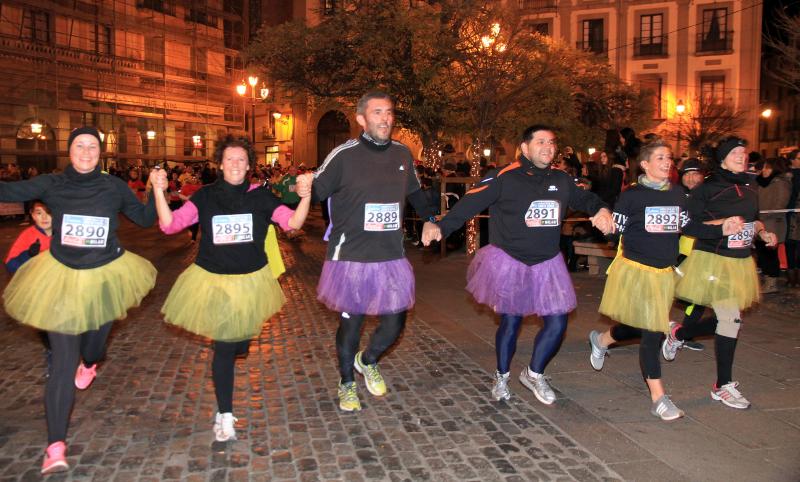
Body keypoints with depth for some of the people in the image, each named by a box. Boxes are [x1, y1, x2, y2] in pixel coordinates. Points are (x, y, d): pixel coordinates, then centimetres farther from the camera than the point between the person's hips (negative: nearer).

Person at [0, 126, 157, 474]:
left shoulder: (113, 187, -4)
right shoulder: (51, 184, -6)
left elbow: (145, 219, 2)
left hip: (105, 275, 1)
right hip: (61, 277, -1)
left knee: (95, 340, 21)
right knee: (63, 361, -5)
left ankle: (88, 365, 62)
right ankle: (55, 446, 1)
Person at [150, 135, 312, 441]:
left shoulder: (260, 196, -4)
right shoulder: (205, 197, -4)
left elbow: (292, 223, -15)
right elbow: (170, 224, -11)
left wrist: (305, 197, -32)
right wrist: (159, 190, -24)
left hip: (250, 280, 1)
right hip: (213, 281, -1)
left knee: (240, 341, 14)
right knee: (224, 347, 0)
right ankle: (225, 415, 14)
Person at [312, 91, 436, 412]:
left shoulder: (403, 154, 5)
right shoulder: (344, 155, -10)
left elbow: (415, 193, 22)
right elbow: (316, 191, -5)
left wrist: (431, 221, 24)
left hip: (391, 257, 4)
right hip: (351, 256, -4)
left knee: (395, 324, 7)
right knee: (350, 322, 10)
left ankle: (368, 361, 40)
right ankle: (347, 384, 35)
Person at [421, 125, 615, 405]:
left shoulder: (562, 181, 4)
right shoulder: (504, 178, -13)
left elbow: (584, 198, 21)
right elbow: (470, 203, -19)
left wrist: (602, 210, -1)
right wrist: (441, 226, -31)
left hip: (548, 263, 5)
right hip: (509, 262, -4)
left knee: (557, 322, 2)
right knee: (510, 321, 8)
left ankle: (534, 374, 27)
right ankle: (501, 378, 33)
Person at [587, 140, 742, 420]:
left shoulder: (677, 194, 8)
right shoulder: (632, 195, -9)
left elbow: (687, 227, 10)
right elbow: (614, 229, -6)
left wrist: (721, 230, 2)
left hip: (664, 272, 6)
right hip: (635, 270, -6)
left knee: (640, 327, 16)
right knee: (650, 332, -4)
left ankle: (601, 340, 46)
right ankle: (658, 398, 6)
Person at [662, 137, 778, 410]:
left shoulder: (750, 185, 10)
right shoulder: (708, 188, -10)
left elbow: (753, 217, 21)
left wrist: (762, 232, 5)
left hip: (741, 261, 7)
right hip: (713, 259, -7)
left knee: (727, 319, 12)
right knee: (731, 319, -8)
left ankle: (678, 333, 38)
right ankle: (723, 386, 5)